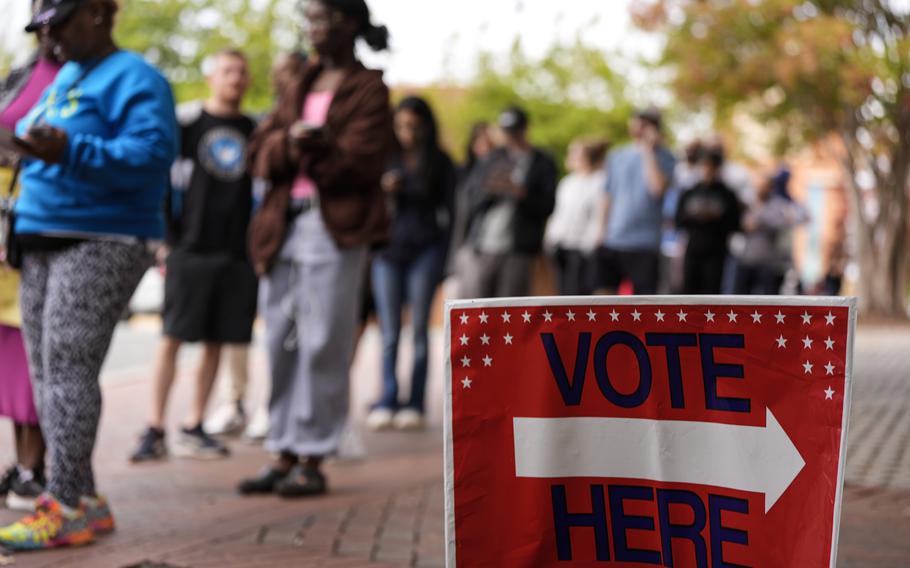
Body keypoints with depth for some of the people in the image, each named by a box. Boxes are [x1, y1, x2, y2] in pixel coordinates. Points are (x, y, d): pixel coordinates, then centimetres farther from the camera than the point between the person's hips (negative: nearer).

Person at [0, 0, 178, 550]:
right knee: (46, 371, 5)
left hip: (101, 244, -9)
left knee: (68, 367, -14)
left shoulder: (134, 79, -7)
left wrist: (70, 151, -31)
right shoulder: (64, 78, 22)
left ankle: (67, 507, -12)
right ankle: (80, 495, 10)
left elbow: (151, 154, -21)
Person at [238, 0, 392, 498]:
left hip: (334, 228, -7)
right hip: (284, 224, 7)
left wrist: (316, 147, -20)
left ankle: (313, 461, 1)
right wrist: (288, 143, -10)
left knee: (322, 345, -5)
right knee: (280, 341, 7)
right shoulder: (302, 86, 21)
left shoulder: (368, 89, 2)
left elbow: (362, 162, -9)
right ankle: (283, 455, 15)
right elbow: (261, 152, 10)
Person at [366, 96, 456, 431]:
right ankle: (387, 403, 0)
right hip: (387, 252, 1)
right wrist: (383, 192, -10)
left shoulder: (440, 162, 6)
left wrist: (444, 258, -2)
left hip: (425, 252, -1)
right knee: (389, 333, -1)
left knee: (419, 331, 1)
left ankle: (415, 405, 3)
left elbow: (448, 210, 5)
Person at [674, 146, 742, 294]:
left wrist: (715, 217, -15)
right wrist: (694, 215, -11)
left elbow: (734, 225, -3)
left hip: (716, 254, -3)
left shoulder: (727, 195, 2)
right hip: (692, 251, 3)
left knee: (712, 292, -8)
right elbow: (679, 221, 5)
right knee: (689, 291, 5)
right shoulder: (689, 193, 9)